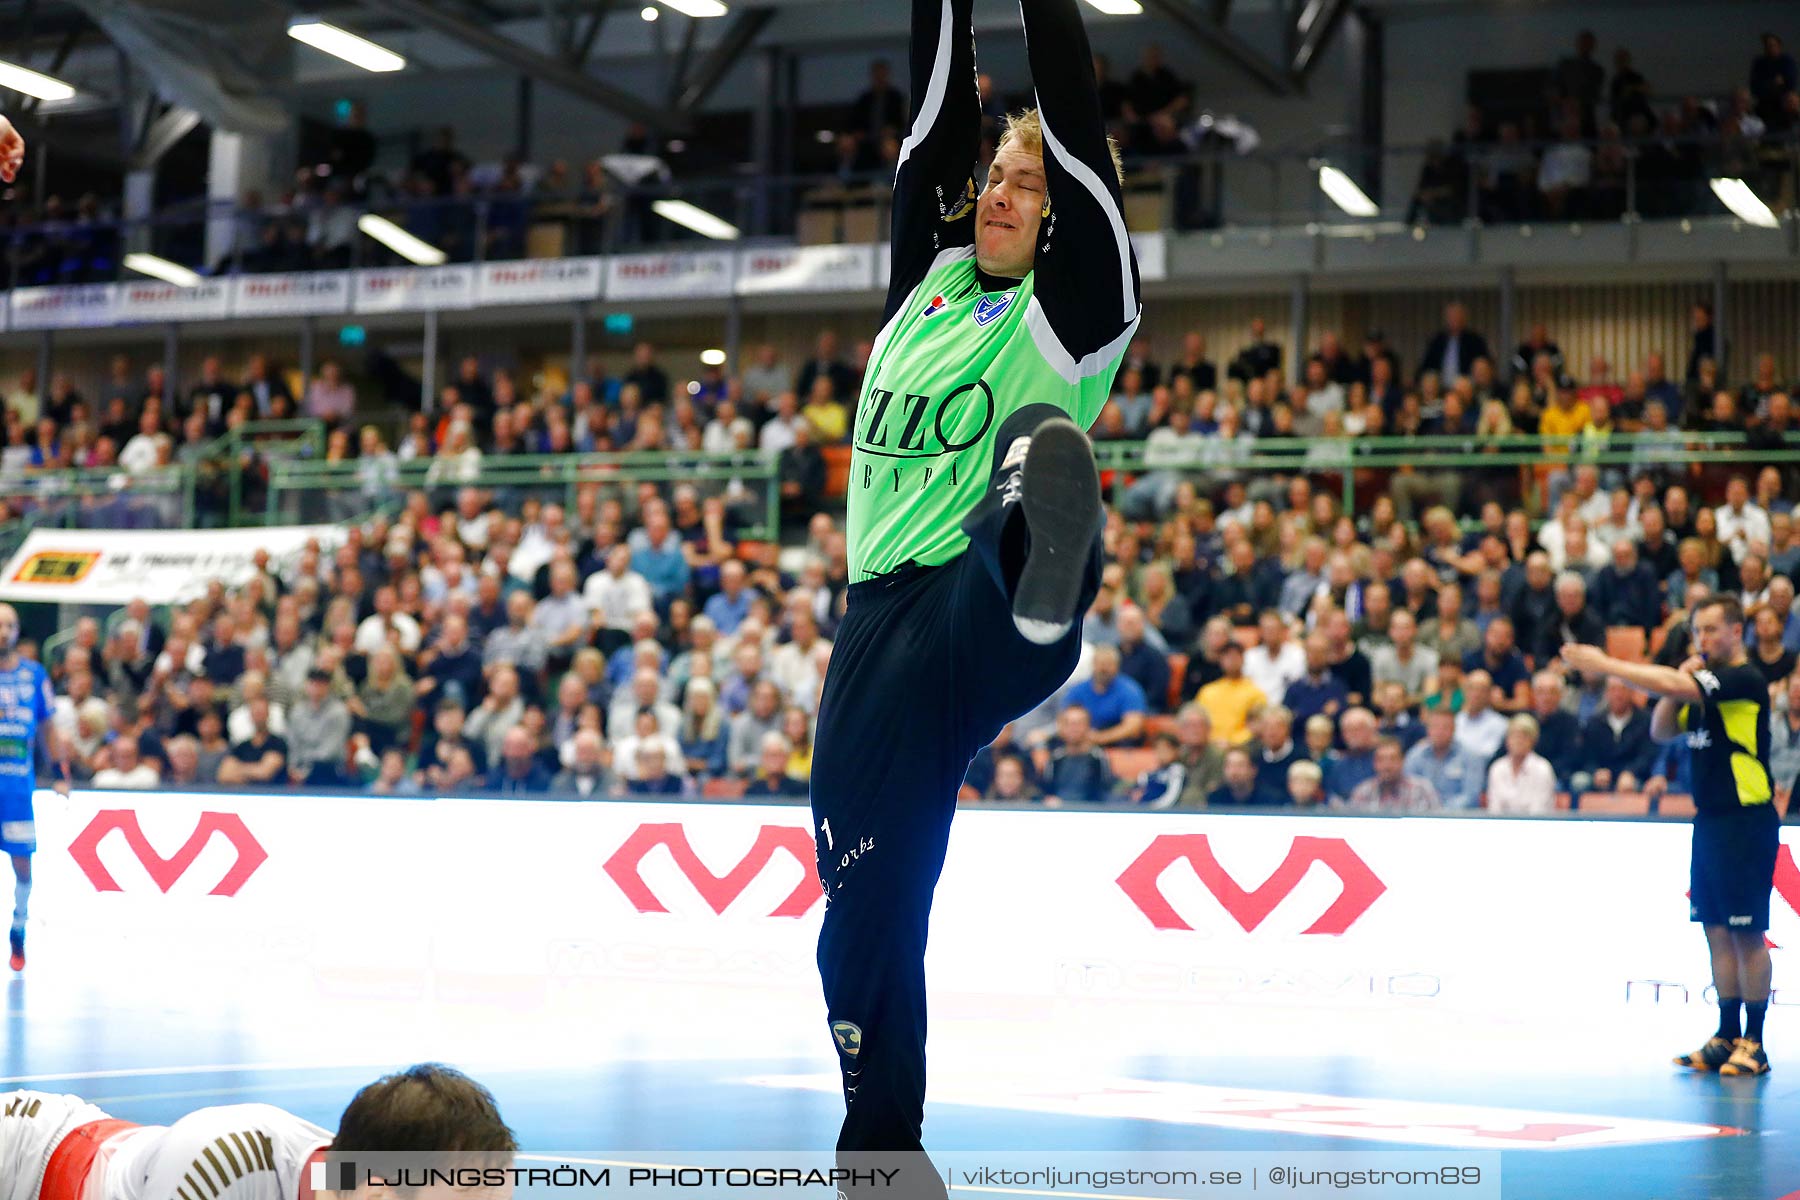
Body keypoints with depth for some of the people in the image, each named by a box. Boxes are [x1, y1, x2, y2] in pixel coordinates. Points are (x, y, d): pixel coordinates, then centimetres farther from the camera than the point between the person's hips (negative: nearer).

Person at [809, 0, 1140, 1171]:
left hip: (983, 613, -6)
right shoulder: (930, 277, 20)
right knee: (866, 906, 6)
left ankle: (1050, 600, -73)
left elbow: (1075, 127, -5)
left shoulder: (1078, 306, 5)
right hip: (885, 614, 6)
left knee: (1040, 439, -38)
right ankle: (878, 1140, 19)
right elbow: (936, 115, 12)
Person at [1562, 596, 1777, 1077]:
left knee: (1746, 933, -5)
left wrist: (1604, 664, -19)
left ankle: (1754, 1043, -1)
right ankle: (1727, 1037, 13)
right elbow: (1661, 730, 15)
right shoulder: (1703, 685, 16)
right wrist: (1683, 675, 2)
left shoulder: (1744, 680, -12)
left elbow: (1671, 687, -23)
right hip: (1710, 820, 9)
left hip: (1747, 822, -9)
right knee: (1717, 931, 9)